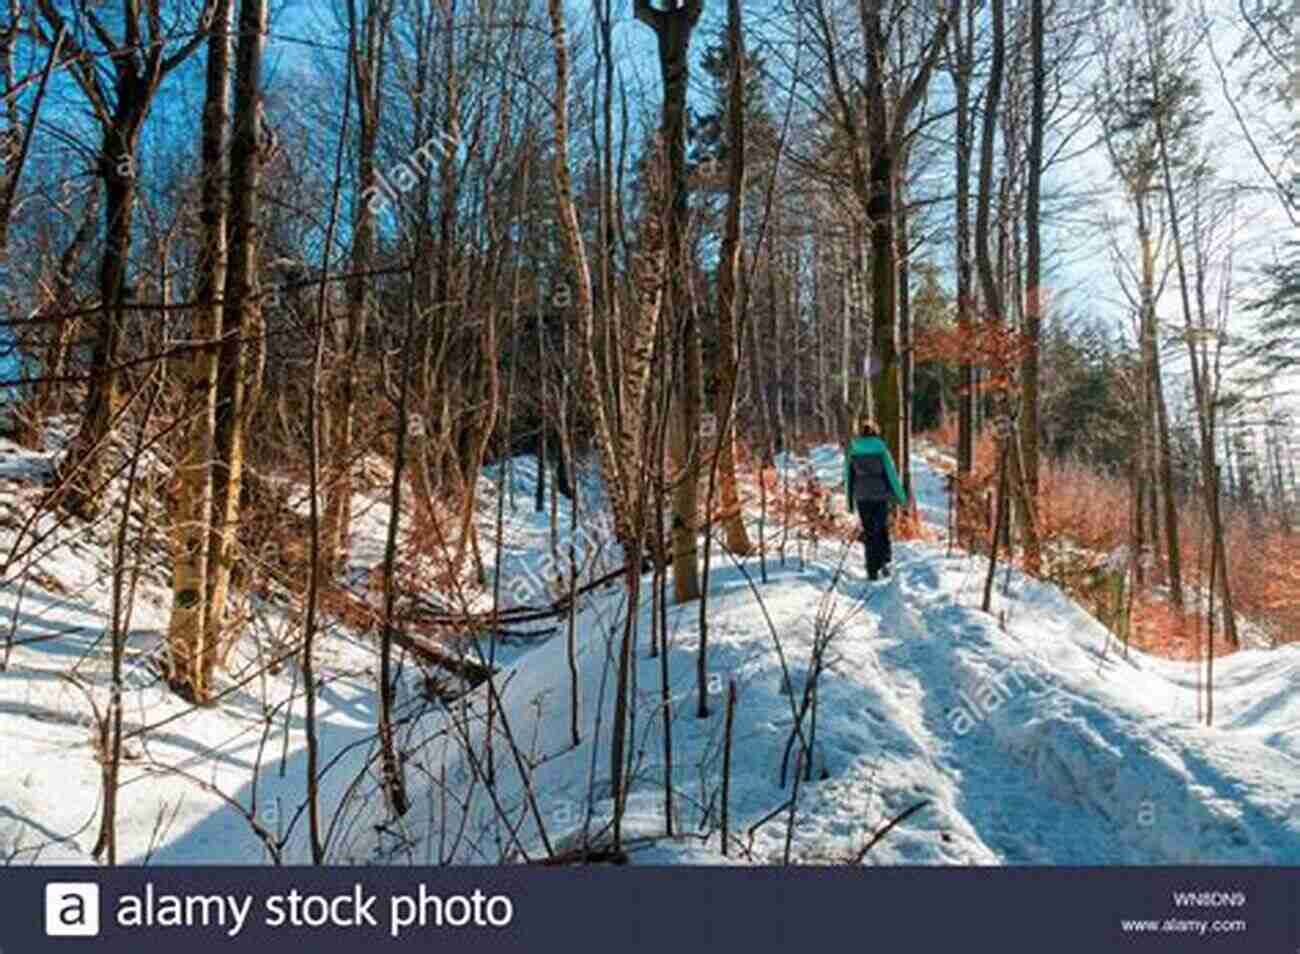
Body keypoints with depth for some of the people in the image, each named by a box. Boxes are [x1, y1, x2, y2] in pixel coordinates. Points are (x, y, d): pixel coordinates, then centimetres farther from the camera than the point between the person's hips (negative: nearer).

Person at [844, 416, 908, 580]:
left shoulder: (852, 450, 1)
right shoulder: (881, 448, -5)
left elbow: (848, 476, 4)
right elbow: (891, 473, -3)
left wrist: (849, 500, 13)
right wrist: (900, 496, 6)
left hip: (862, 496, 1)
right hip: (881, 495, -1)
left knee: (869, 532, 9)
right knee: (882, 529, 17)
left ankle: (872, 571, 7)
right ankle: (884, 561, 3)